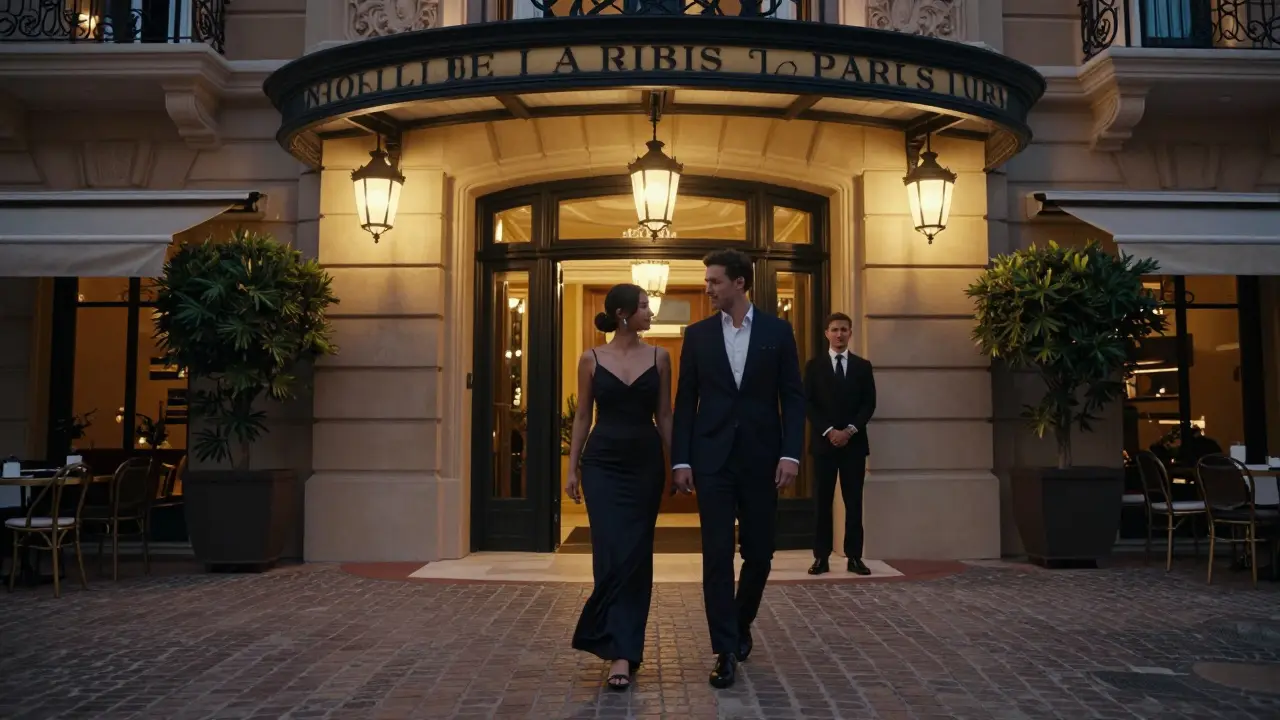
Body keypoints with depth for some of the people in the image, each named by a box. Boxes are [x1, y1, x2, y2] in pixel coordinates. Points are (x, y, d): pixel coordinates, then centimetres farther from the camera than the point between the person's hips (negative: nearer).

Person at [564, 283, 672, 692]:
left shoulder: (658, 358, 4)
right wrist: (572, 468, 2)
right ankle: (622, 650, 8)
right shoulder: (591, 359, 2)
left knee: (635, 555, 1)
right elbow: (582, 417, 5)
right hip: (602, 464, -1)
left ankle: (620, 649, 11)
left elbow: (665, 416, 6)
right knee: (611, 555, -6)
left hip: (645, 463, 1)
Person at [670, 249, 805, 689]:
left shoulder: (777, 331, 3)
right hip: (712, 459, 0)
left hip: (760, 458, 0)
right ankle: (726, 650, 4)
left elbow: (793, 398, 1)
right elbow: (685, 401, 5)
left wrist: (790, 453, -9)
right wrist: (681, 460, -2)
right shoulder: (698, 335, 6)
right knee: (717, 554, -2)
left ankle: (741, 624, 34)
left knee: (759, 553, 9)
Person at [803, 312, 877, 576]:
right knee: (822, 502, 0)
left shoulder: (862, 366, 10)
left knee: (853, 502, 2)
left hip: (854, 442, 1)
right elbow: (808, 404, -1)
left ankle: (854, 556, 7)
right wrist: (829, 431, -12)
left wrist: (850, 429, -10)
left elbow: (869, 404, 4)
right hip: (823, 442, -1)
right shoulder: (814, 366, 6)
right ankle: (821, 557, 4)